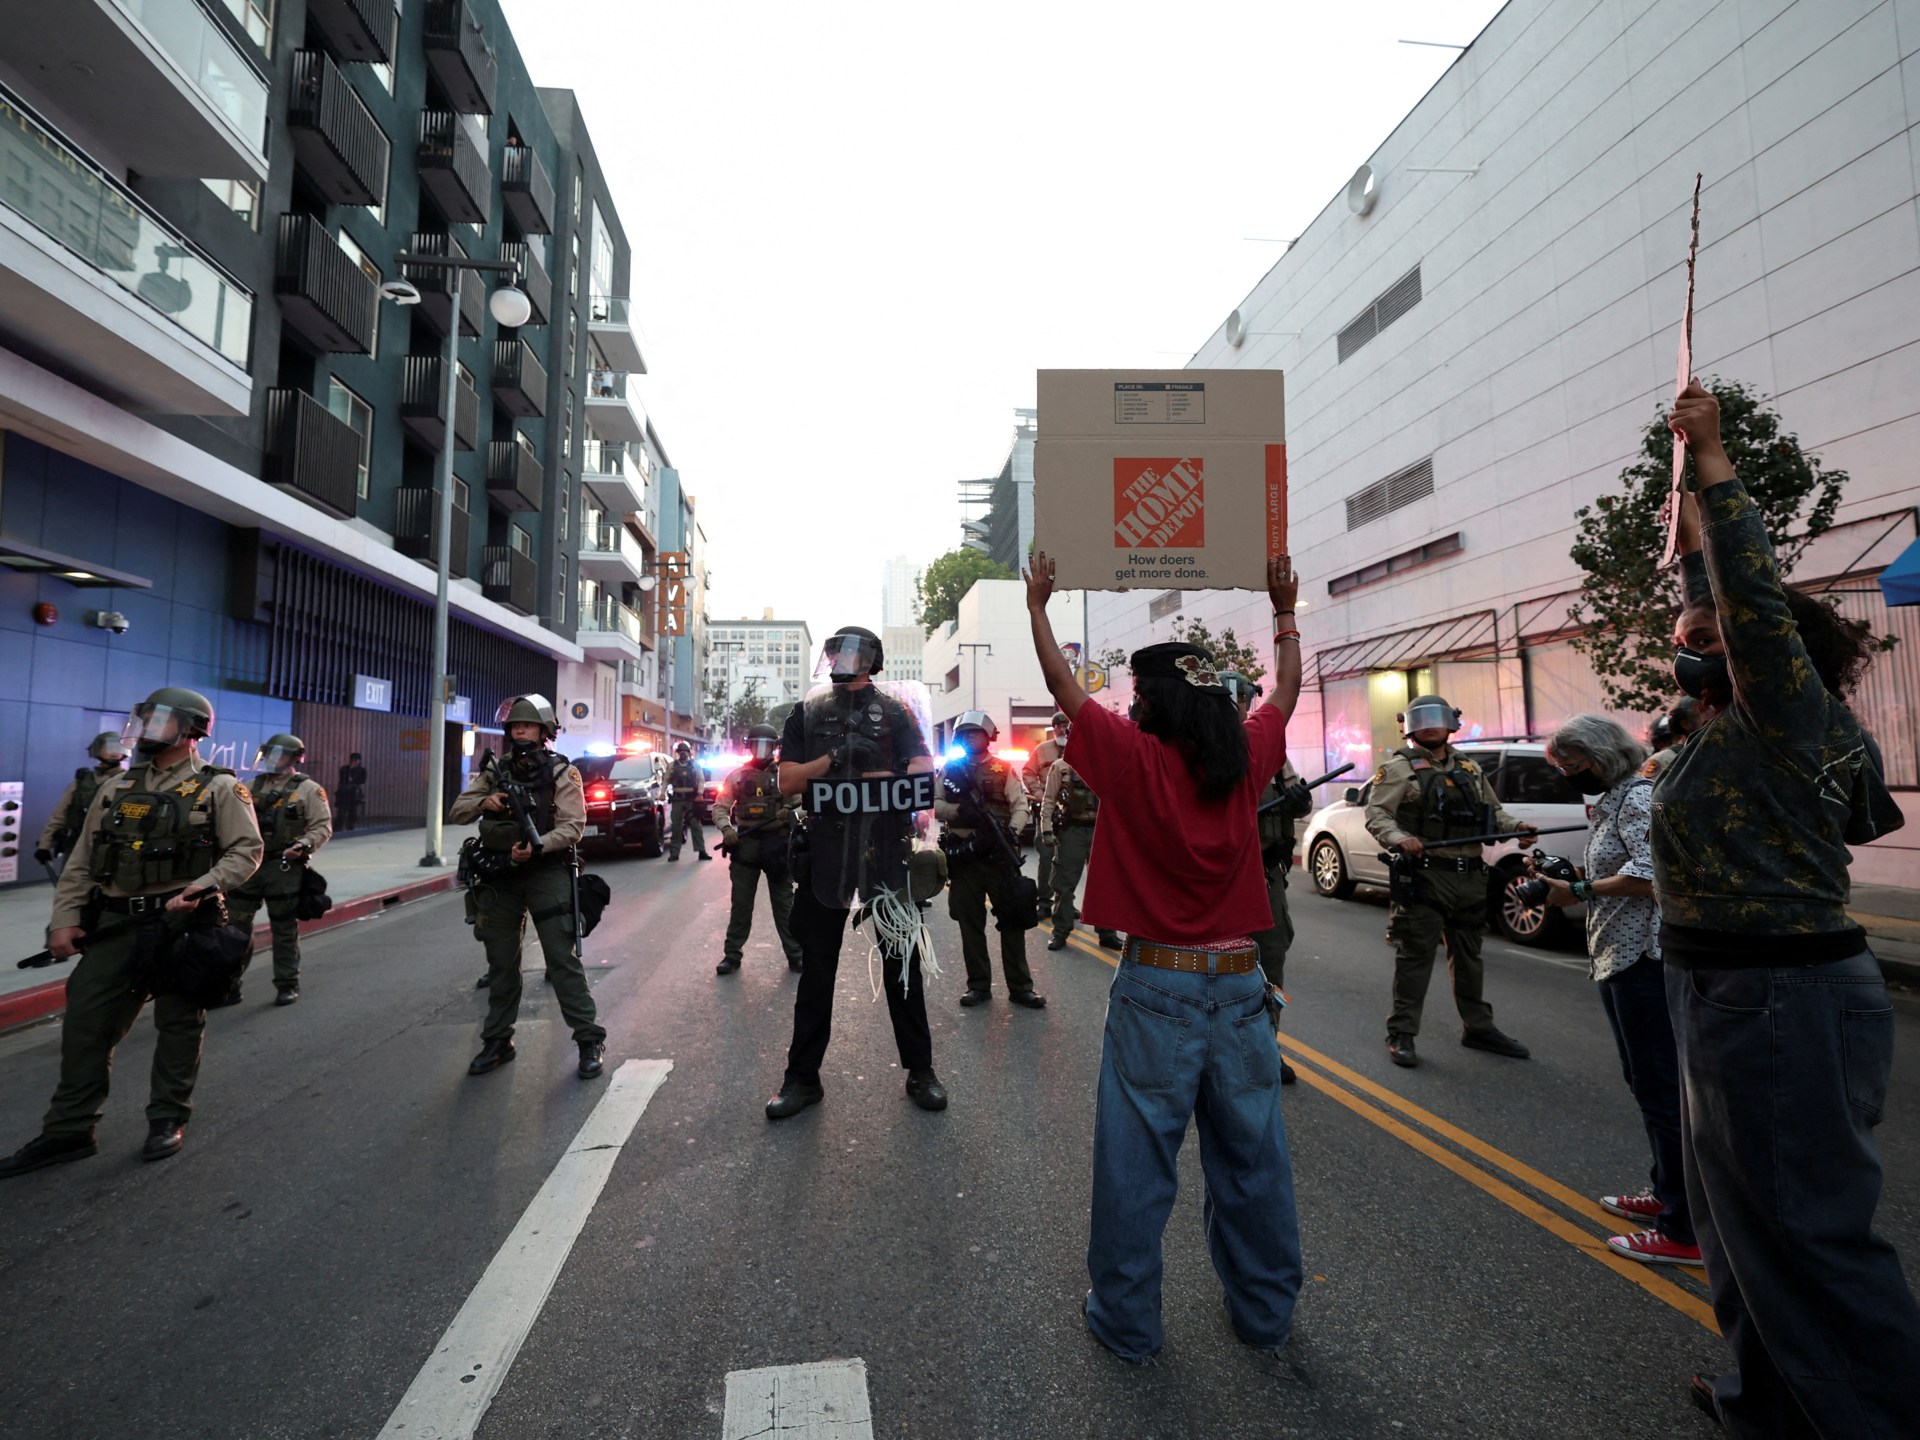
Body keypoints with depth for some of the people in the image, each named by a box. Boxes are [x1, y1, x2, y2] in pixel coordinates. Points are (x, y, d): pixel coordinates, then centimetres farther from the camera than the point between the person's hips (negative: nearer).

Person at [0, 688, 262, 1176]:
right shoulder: (117, 789, 13)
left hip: (180, 923, -5)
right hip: (114, 923, 5)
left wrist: (199, 890, -21)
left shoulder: (218, 788, -4)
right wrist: (65, 919, 5)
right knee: (86, 1023, 7)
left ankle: (168, 1120, 21)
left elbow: (246, 850, -9)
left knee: (178, 1023, 6)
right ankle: (68, 1131, 21)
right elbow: (82, 861, 13)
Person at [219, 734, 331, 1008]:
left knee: (284, 929, 5)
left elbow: (323, 826, -8)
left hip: (284, 868, -5)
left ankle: (288, 985, 17)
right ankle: (228, 986, 18)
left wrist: (304, 845, -23)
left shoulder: (308, 789, -3)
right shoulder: (253, 786, 12)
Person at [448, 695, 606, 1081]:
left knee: (563, 959, -6)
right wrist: (483, 802, -11)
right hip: (499, 876, 5)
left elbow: (573, 826, -11)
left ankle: (590, 1039, 1)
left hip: (546, 873, -5)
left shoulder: (561, 773, -4)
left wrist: (537, 846, -27)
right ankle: (498, 1041, 28)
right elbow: (456, 812, 10)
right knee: (500, 963, 14)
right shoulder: (494, 770, 10)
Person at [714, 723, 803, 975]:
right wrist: (726, 828, -14)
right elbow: (720, 807, 5)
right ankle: (733, 954, 16)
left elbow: (801, 803, 4)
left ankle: (794, 953, 14)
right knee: (740, 903, 7)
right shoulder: (737, 776, 6)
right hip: (745, 844, 1)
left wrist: (789, 812, -18)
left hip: (778, 843, -1)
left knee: (784, 903, 6)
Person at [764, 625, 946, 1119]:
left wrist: (876, 779, -21)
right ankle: (802, 1077, 22)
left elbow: (924, 770, -3)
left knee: (901, 962, 9)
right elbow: (787, 782, 2)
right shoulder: (808, 713, 10)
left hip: (886, 851, -1)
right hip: (825, 851, 1)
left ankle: (919, 1070, 23)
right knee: (816, 967, 10)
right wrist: (834, 757, -13)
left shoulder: (895, 713, 7)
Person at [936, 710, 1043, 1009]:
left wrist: (1011, 832, -19)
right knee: (970, 922, 7)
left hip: (999, 855, -1)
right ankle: (978, 985, 17)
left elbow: (1020, 805, 0)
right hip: (963, 856, 1)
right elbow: (933, 805, 4)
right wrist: (958, 810, -15)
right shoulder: (950, 769, 10)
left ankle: (1020, 987, 9)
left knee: (1012, 919, 1)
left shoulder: (1003, 769, 6)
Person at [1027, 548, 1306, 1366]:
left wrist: (1037, 606, 11)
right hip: (1239, 987, 4)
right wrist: (1284, 612, 31)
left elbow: (1063, 686, -1)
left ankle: (1127, 1323, 24)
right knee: (1251, 1159, 17)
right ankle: (1264, 1314, 35)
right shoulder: (1246, 761, -1)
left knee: (1135, 1165, 9)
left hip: (1156, 990, -4)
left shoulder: (1134, 760, -12)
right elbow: (1285, 694, 18)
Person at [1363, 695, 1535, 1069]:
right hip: (1424, 875, -6)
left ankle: (1479, 1028, 31)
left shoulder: (1469, 768, 18)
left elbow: (1492, 811, 25)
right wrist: (1400, 838, -29)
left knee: (1469, 956, 18)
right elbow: (1376, 814, -12)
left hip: (1469, 876, 6)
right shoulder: (1400, 767, -3)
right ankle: (1401, 1034, 6)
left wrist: (1516, 827, 6)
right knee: (1415, 956, -3)